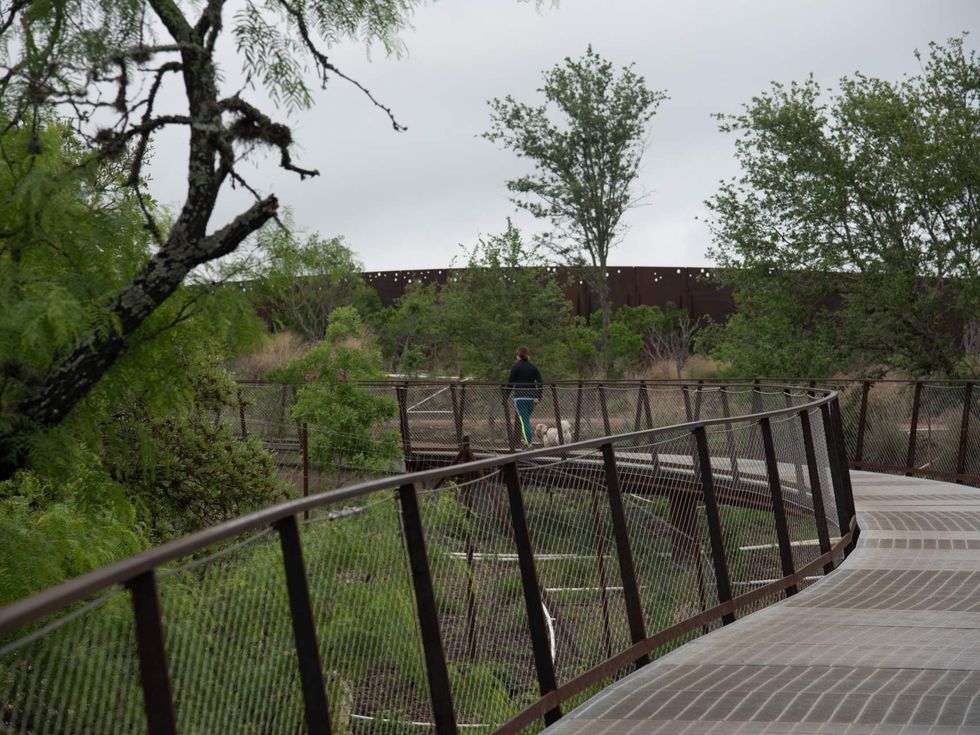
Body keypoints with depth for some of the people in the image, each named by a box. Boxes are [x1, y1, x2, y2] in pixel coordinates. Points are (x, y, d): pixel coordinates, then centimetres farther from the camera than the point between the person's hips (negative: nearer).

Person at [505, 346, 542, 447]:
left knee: (524, 420, -7)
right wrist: (538, 397, 6)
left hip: (520, 397, -5)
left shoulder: (516, 367, -2)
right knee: (527, 419, 17)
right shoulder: (534, 367, 11)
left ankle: (529, 443, -15)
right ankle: (528, 440, 12)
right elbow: (539, 383, 5)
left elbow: (510, 383, -4)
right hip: (532, 397, 5)